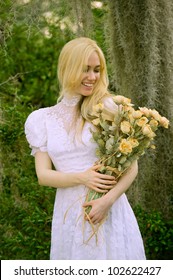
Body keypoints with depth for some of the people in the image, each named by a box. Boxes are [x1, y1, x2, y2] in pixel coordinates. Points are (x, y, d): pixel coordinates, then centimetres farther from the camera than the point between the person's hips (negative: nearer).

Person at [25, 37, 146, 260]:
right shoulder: (44, 119, 5)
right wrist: (81, 177, -14)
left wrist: (109, 199, -19)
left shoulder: (109, 108, -5)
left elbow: (132, 166, -4)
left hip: (111, 212, -2)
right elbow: (43, 175, 2)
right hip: (69, 214, 2)